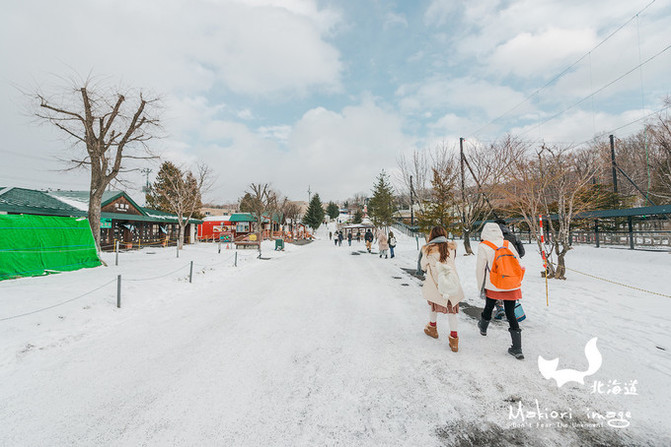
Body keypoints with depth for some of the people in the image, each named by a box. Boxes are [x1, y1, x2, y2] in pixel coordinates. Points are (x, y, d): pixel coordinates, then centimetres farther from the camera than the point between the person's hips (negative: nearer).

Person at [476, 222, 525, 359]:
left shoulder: (483, 246, -8)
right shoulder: (508, 244, 4)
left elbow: (480, 269, -7)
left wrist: (481, 288, 2)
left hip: (493, 286, -3)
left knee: (488, 308, 20)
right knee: (510, 314, 8)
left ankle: (483, 327, 46)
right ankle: (517, 348, 8)